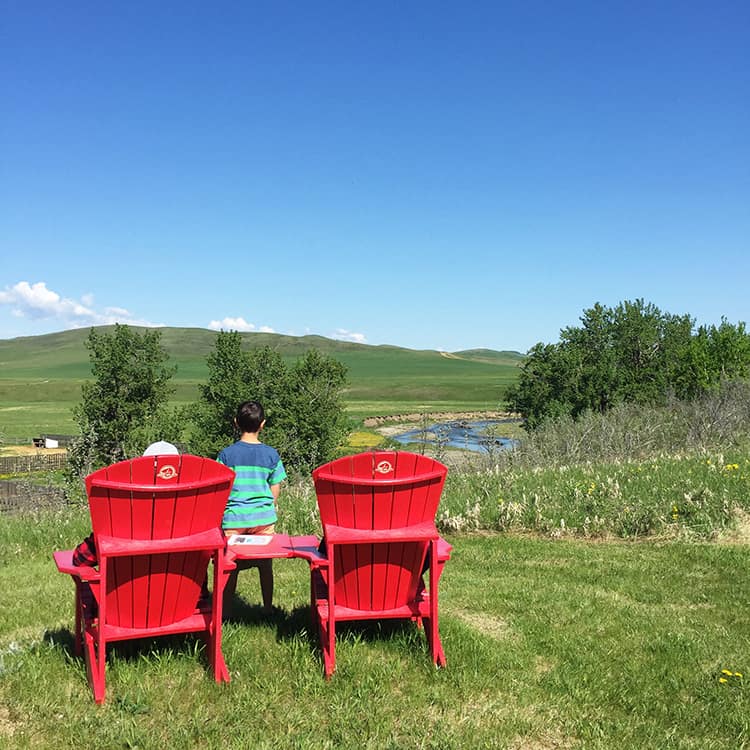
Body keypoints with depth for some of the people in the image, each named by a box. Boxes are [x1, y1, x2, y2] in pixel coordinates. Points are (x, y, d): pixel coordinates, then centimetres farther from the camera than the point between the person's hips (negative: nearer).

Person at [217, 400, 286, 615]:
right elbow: (275, 494, 3)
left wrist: (220, 514, 13)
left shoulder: (226, 454, -6)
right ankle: (268, 608, 22)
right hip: (263, 517, 1)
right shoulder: (271, 454, -2)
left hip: (234, 519, -1)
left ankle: (226, 611, 13)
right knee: (265, 565, 12)